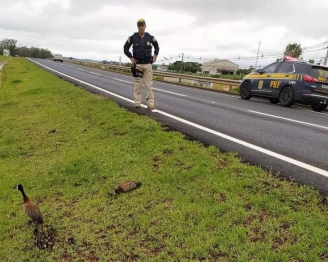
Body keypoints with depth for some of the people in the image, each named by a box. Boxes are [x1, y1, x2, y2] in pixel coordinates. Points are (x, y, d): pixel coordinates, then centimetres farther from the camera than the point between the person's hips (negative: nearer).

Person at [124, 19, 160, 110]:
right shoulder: (133, 37, -1)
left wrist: (155, 55, 6)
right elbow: (126, 48, 10)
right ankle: (137, 102, 10)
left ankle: (151, 104, -4)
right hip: (137, 64, 0)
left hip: (148, 64, 0)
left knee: (149, 84, -3)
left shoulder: (150, 37, 3)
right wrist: (131, 57, -1)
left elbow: (157, 46, 21)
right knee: (137, 84, 4)